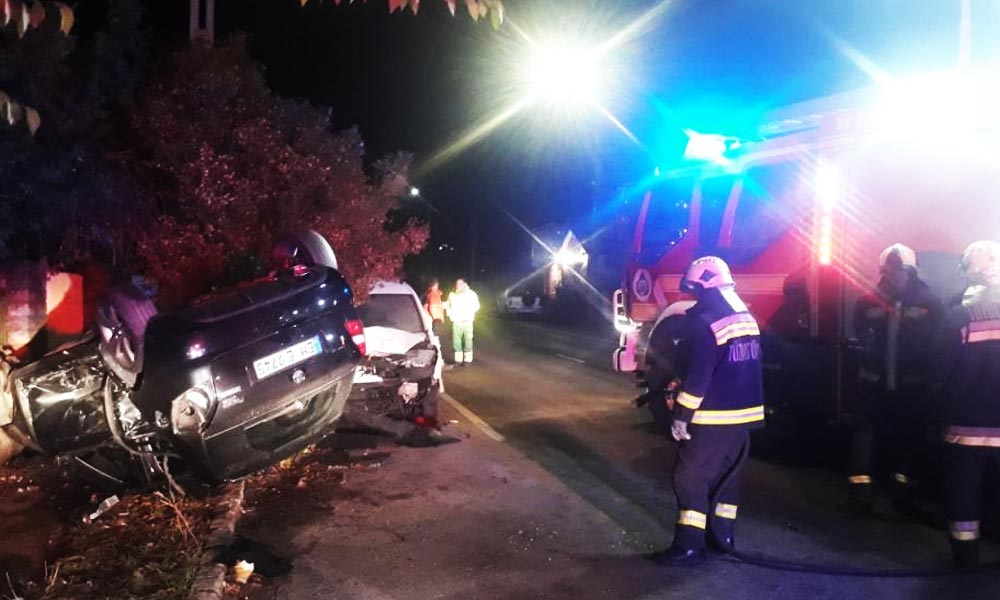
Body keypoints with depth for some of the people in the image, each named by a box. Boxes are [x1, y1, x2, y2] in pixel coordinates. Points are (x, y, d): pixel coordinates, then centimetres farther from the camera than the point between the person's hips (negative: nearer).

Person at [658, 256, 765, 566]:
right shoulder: (747, 319, 10)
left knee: (691, 476, -2)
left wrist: (681, 415, -15)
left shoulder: (705, 323, -19)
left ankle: (690, 545, -1)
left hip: (714, 418, -9)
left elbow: (698, 376, -21)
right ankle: (723, 533, 28)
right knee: (728, 474, 19)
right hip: (745, 414, 9)